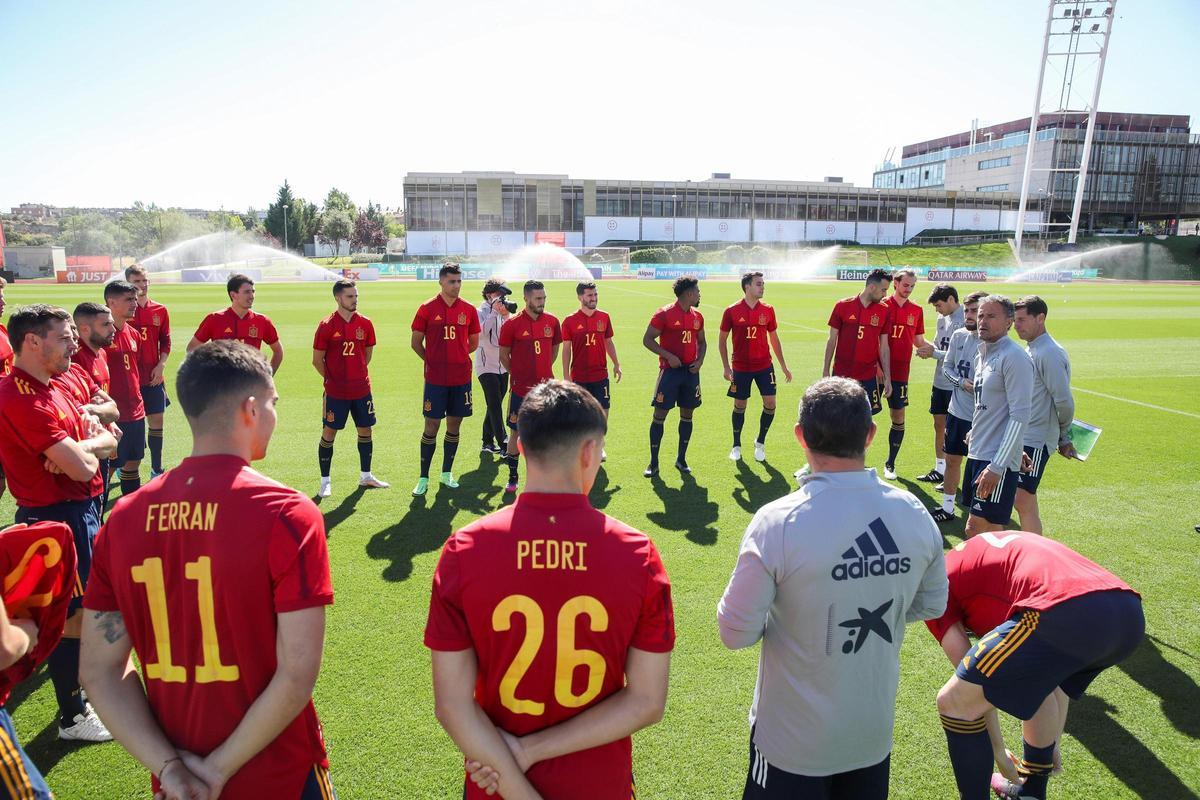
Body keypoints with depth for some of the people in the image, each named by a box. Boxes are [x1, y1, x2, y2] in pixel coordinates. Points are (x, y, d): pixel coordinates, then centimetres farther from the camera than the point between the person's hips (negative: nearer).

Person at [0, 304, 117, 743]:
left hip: (79, 511, 10)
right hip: (57, 518, -10)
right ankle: (73, 717, 18)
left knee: (80, 608, 23)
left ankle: (79, 685, 43)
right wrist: (92, 444, -5)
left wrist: (80, 448, -14)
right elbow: (82, 467, -27)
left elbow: (108, 441, 8)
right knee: (69, 614, 2)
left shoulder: (52, 390, 10)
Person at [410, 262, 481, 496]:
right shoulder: (427, 309, -3)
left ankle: (447, 473, 23)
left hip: (461, 378, 3)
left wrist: (456, 356, 11)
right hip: (435, 379, -3)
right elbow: (416, 342, 4)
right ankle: (423, 478, 10)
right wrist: (433, 360, 6)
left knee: (454, 426, 9)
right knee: (431, 426, 0)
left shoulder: (468, 310, 4)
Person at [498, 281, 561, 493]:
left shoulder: (552, 321, 2)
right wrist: (518, 375, 4)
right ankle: (512, 478, 17)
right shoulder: (512, 324, -8)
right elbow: (504, 355, 1)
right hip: (521, 389, -3)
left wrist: (544, 369, 11)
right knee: (516, 432, 5)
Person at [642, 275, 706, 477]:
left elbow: (702, 341, 21)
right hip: (670, 370, -6)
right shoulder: (664, 314, -8)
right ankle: (654, 463, 8)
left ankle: (681, 460, 21)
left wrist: (700, 360, 2)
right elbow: (647, 339, -8)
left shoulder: (697, 317, 10)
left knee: (687, 415, 9)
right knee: (659, 415, -2)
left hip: (691, 371, 6)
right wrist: (668, 356, -16)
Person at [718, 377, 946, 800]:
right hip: (875, 735, 4)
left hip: (794, 742, -4)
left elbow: (736, 632, -20)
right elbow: (932, 605, 4)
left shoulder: (778, 523, -27)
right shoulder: (914, 514, -12)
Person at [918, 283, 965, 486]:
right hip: (940, 382, 8)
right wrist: (928, 350, -5)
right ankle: (939, 469, 26)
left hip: (957, 385, -8)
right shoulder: (942, 319, 9)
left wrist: (935, 353, -20)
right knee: (939, 424, 14)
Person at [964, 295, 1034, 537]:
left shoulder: (1015, 358, -13)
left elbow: (1020, 417, -18)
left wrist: (997, 466, -21)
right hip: (977, 453, 9)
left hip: (998, 460, -8)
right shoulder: (982, 355, 14)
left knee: (976, 529, -9)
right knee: (986, 530, 13)